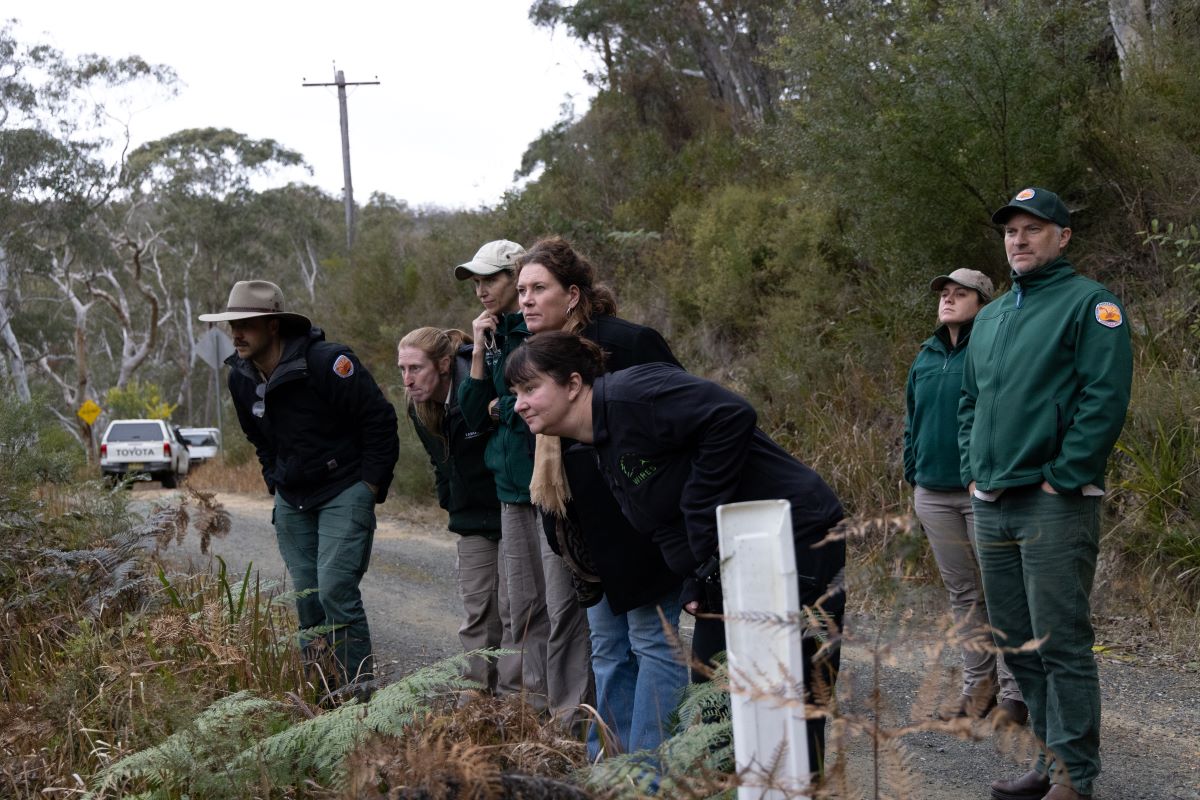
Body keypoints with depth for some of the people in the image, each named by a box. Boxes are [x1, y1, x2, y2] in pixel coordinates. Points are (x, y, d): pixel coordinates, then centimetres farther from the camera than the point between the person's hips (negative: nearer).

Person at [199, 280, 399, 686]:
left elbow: (380, 419, -16)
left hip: (344, 494, -7)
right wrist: (275, 481, 15)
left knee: (336, 591, -16)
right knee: (306, 599, 8)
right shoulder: (240, 377, 2)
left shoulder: (327, 363, -21)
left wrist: (372, 485, -14)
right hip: (292, 501, 7)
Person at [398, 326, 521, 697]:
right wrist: (453, 505, 15)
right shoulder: (421, 409, 2)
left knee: (513, 608, -4)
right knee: (477, 610, 8)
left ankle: (511, 695, 1)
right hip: (473, 520, 7)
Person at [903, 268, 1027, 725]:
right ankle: (978, 684, 23)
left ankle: (1013, 693, 4)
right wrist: (914, 476, 16)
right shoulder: (926, 357, 13)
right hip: (934, 494, 7)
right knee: (961, 592, 13)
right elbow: (912, 420, 21)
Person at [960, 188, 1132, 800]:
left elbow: (1105, 398, -14)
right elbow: (969, 400, 25)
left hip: (1053, 502, -8)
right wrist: (974, 471, 12)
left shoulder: (1089, 304, -5)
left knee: (1060, 642, -8)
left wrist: (1063, 478, -16)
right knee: (1015, 641, 11)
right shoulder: (990, 317, 19)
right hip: (992, 505, 8)